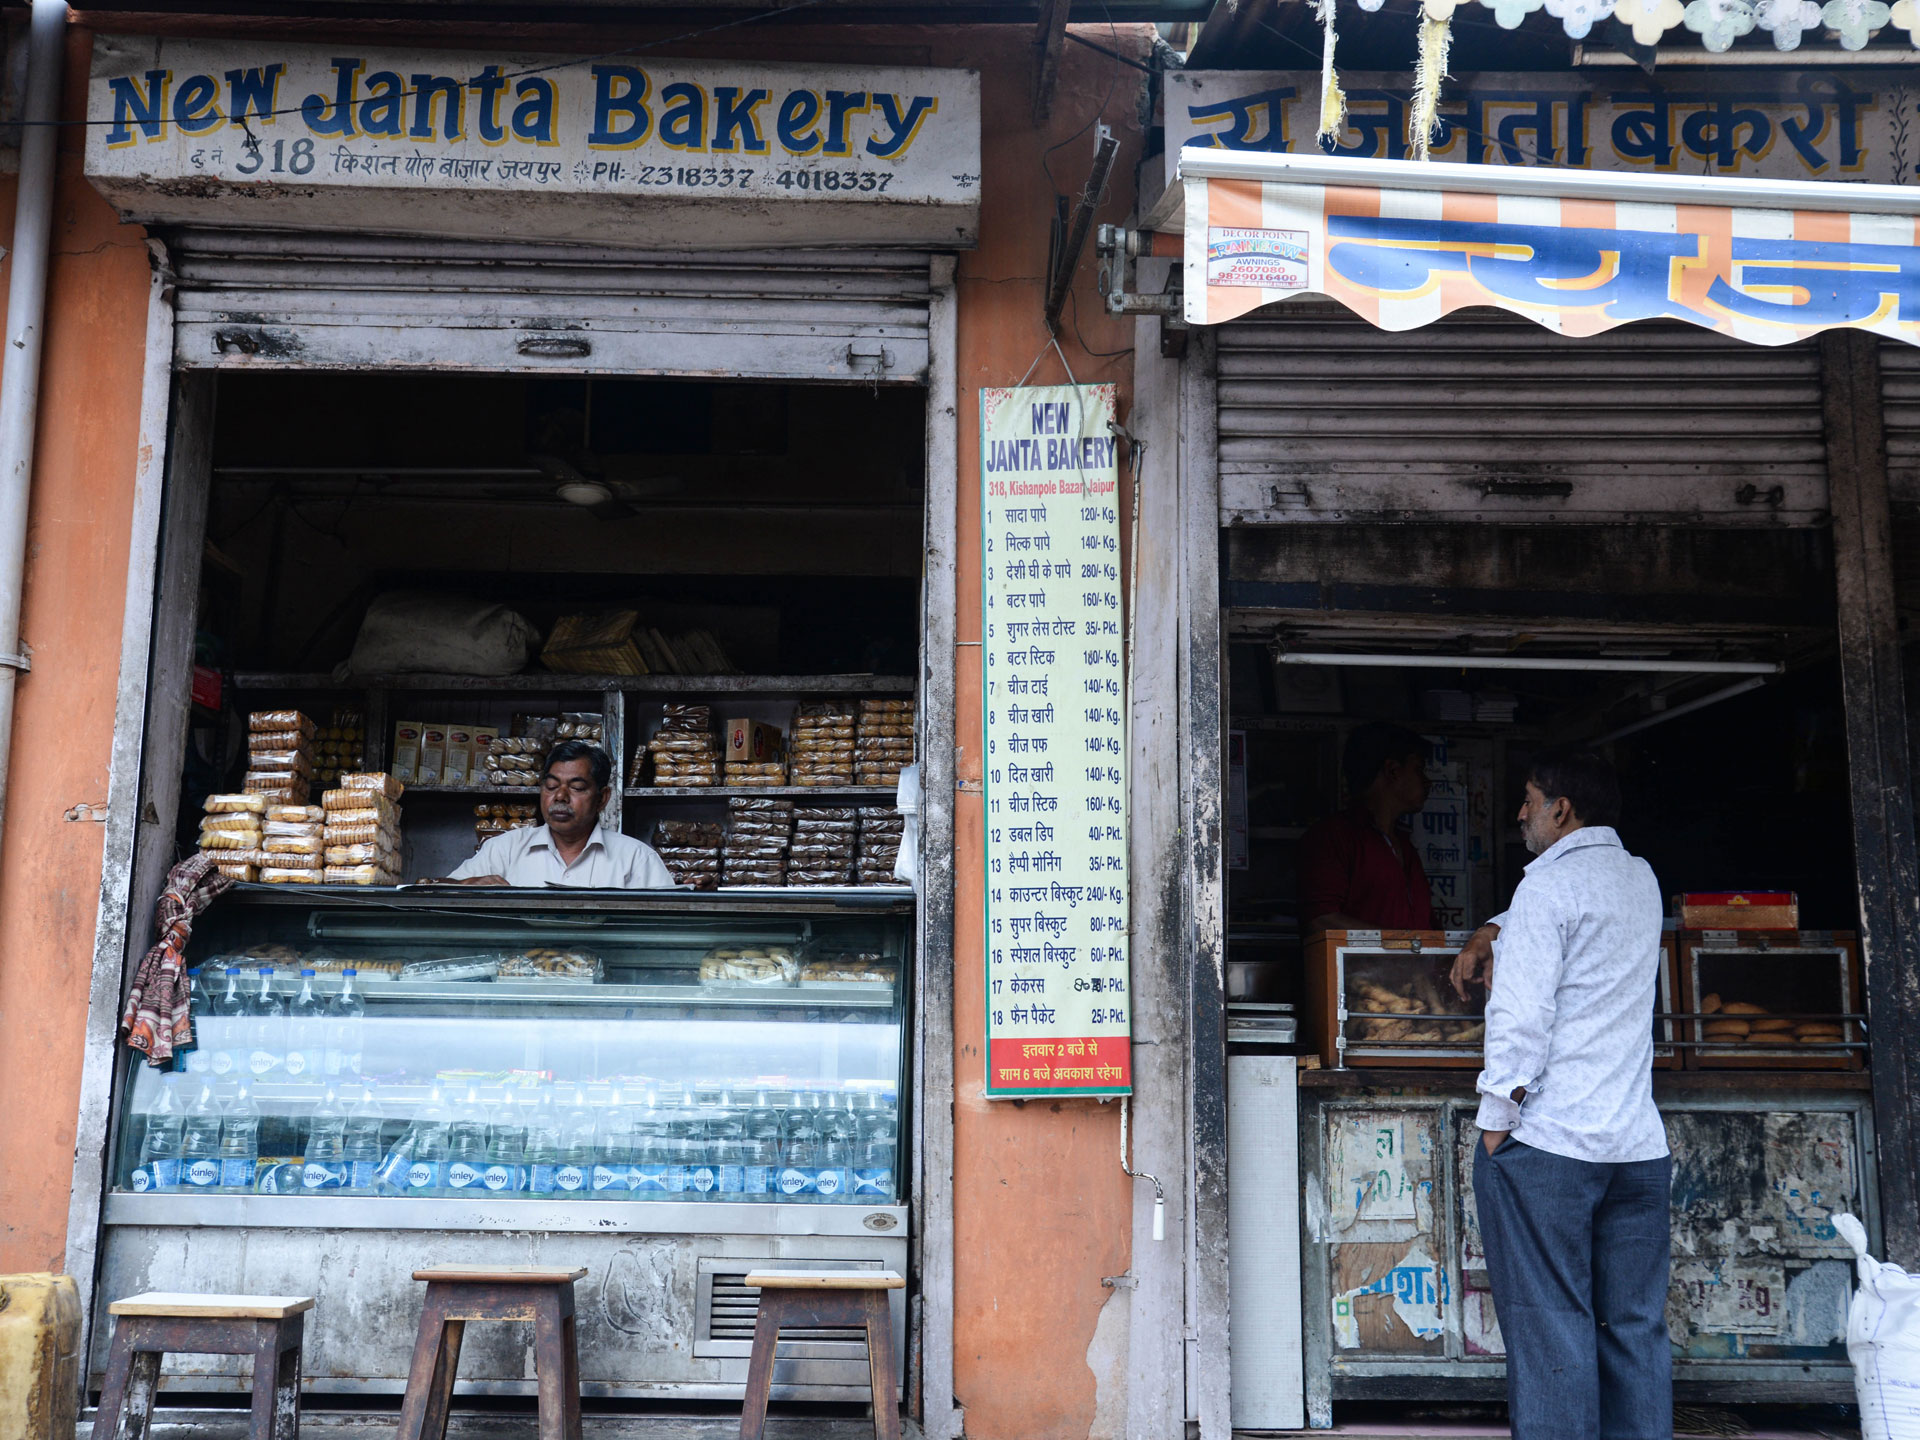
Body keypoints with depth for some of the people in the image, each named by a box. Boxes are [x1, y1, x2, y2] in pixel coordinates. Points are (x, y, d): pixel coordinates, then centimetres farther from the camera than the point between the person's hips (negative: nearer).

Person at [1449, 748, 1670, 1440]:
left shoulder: (1548, 885, -8)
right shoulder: (1642, 880, 14)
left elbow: (1519, 1017, -14)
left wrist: (1494, 1123, -9)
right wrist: (1492, 932, 24)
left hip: (1547, 1144, -7)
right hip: (1639, 1143, 7)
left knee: (1550, 1327, -3)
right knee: (1635, 1326, 8)